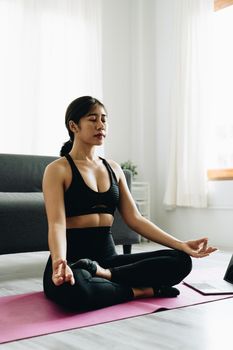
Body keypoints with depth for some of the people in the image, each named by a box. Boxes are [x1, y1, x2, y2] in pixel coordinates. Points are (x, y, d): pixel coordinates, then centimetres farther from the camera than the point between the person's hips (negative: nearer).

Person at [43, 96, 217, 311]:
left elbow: (135, 219, 9)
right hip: (73, 259, -5)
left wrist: (181, 245, -1)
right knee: (74, 285, -42)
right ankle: (140, 290, -17)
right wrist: (60, 262, -38)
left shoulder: (114, 168, 14)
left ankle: (104, 274, -21)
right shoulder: (58, 170, -4)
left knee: (181, 261, -14)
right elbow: (57, 224, -17)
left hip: (108, 256, 6)